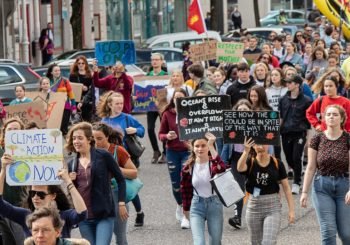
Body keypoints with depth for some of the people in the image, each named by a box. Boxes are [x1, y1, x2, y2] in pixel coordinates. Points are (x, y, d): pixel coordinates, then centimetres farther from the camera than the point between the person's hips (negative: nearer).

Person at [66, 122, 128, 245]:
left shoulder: (103, 156, -4)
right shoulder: (72, 164, 10)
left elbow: (120, 179, 1)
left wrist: (121, 203, -3)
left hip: (104, 214, -5)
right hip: (83, 216, 5)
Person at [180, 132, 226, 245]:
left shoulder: (213, 163, -9)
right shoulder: (189, 167, -3)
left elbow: (221, 168, -35)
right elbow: (185, 189, 9)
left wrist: (211, 147, -38)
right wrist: (186, 209, 14)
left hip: (214, 204, 0)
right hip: (197, 205, 0)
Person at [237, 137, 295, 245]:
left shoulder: (277, 164, -3)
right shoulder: (250, 163, -3)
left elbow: (286, 187, 0)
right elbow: (240, 168, -28)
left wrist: (291, 210, -4)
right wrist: (246, 151, -44)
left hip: (272, 207, -2)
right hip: (253, 206, 2)